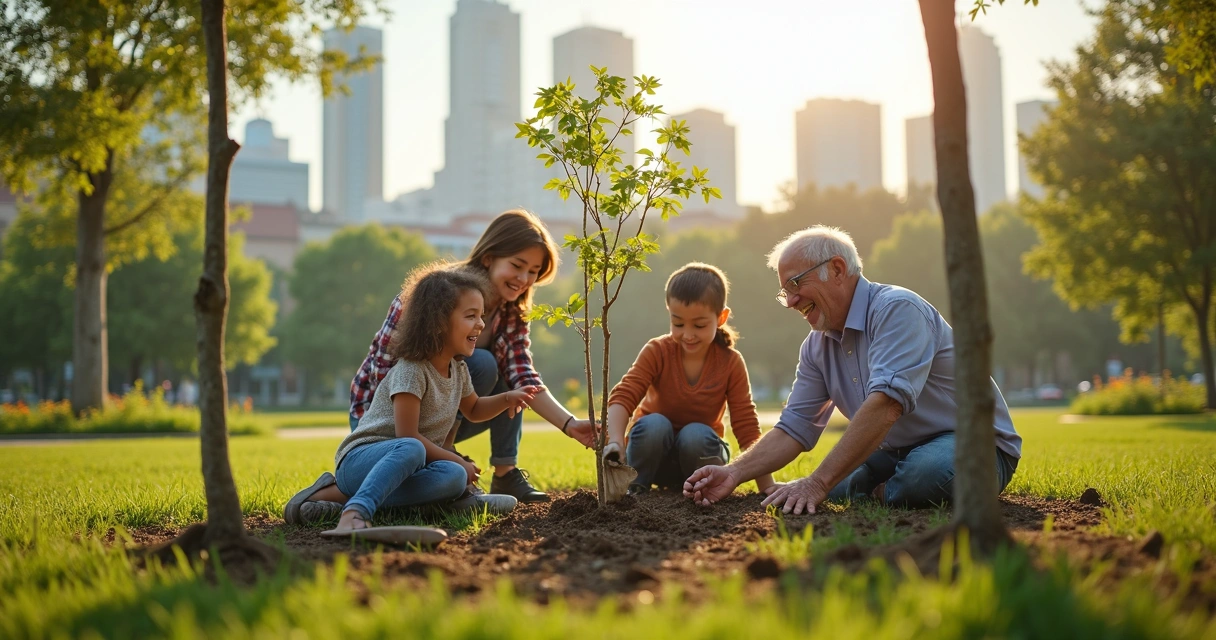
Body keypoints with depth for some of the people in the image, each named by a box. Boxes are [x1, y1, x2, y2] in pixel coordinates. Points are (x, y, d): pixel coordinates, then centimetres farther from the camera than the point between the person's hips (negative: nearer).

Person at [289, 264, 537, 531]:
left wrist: (507, 398, 9)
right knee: (411, 449, -41)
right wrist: (458, 462, -13)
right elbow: (408, 436, -21)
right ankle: (355, 512, -53)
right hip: (359, 459, -8)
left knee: (454, 477, -27)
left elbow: (474, 410, 30)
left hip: (406, 466, 8)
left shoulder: (458, 371, 10)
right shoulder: (411, 370, -17)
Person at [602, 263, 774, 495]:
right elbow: (623, 397, -27)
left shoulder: (731, 363, -13)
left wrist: (768, 488, -19)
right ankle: (635, 488, -9)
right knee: (653, 424, -32)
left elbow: (747, 429, -13)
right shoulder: (657, 352, -15)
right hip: (656, 454, 0)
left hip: (698, 454, 0)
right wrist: (615, 441, -48)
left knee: (696, 435, -32)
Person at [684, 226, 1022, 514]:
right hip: (896, 451, 7)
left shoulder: (897, 309, -22)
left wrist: (818, 483, -36)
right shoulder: (816, 347, 4)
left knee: (925, 474, -39)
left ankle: (878, 494, -8)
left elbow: (886, 405, -33)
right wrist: (734, 473, -14)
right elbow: (793, 429, 4)